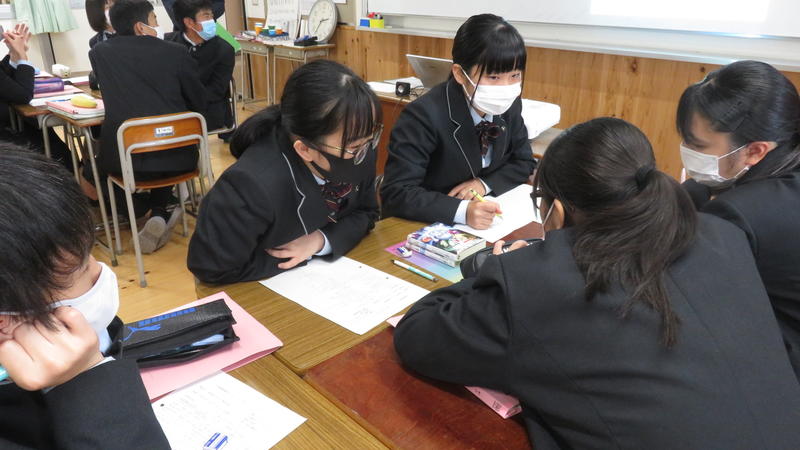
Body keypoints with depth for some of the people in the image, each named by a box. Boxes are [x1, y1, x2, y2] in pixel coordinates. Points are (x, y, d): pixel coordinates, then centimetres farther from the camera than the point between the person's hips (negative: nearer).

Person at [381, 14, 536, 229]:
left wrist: (485, 184, -12)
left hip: (485, 222, 4)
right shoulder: (424, 115, -23)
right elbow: (396, 193, -26)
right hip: (421, 227, -3)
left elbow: (524, 162, 7)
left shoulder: (510, 105, -5)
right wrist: (462, 211, -37)